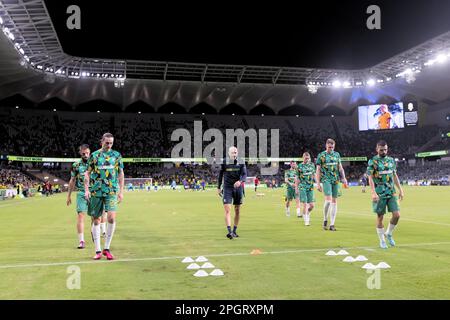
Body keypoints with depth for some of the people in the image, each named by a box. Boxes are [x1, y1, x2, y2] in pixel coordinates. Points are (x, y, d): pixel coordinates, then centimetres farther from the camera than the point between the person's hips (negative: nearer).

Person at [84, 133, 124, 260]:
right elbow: (87, 173, 9)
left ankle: (107, 248, -1)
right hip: (96, 191, 1)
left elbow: (121, 174, 11)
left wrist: (121, 191, 6)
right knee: (96, 220, 4)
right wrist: (86, 190, 0)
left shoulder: (116, 155, 8)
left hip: (112, 191, -1)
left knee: (111, 217, -16)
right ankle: (98, 251, 14)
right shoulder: (94, 155, 6)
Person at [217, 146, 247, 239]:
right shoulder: (224, 163, -4)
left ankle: (234, 231, 23)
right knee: (227, 210, -14)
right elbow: (220, 175, 7)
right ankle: (229, 231, -20)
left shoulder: (241, 163, -1)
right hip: (227, 188, -2)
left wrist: (240, 181, -32)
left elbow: (244, 174, -11)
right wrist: (218, 188, 9)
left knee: (237, 211, 9)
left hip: (238, 188, 2)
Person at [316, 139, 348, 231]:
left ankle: (332, 224, 8)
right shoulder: (321, 155, 1)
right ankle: (325, 220, 3)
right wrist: (318, 184, -5)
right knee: (328, 200, -17)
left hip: (336, 180, 4)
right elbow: (318, 170, 0)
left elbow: (340, 168, 17)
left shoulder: (337, 154, 12)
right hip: (326, 179, -4)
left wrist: (343, 178, 4)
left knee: (334, 201, 3)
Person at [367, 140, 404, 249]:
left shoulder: (391, 160, 11)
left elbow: (395, 176, 17)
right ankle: (382, 240, 16)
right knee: (380, 217, 2)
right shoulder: (372, 161, -5)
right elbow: (370, 178, -9)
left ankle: (389, 234, 20)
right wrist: (373, 192, -19)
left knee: (397, 215, -4)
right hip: (380, 194, -4)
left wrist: (400, 190, 12)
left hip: (392, 193, 4)